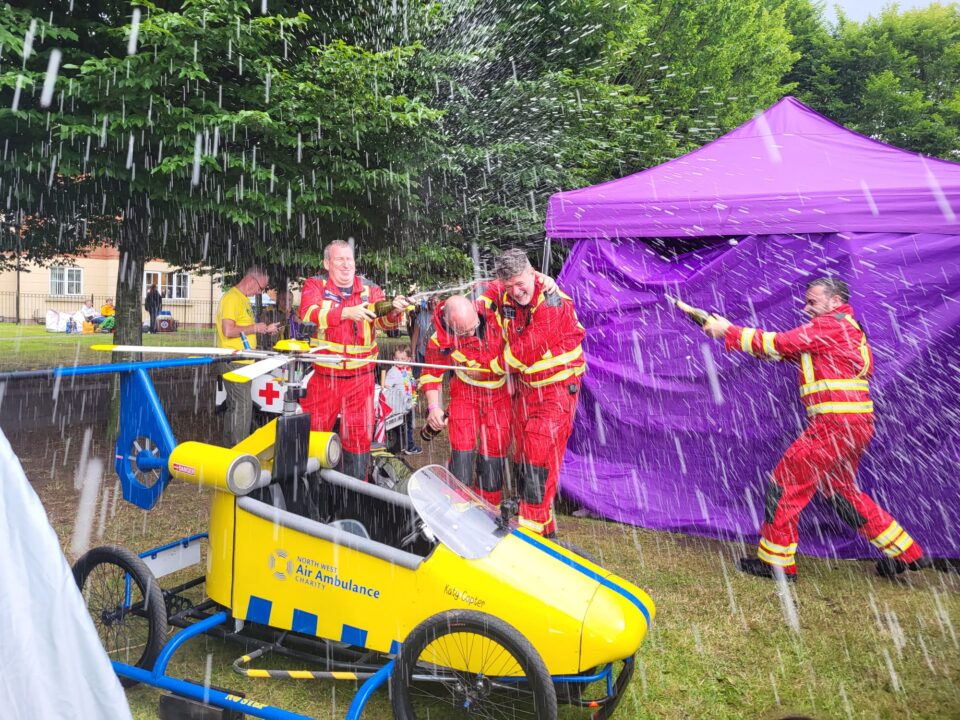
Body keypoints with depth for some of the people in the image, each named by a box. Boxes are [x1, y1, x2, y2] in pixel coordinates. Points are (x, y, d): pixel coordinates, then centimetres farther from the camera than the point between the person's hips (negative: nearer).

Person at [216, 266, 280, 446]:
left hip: (242, 362, 10)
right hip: (234, 362, -10)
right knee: (242, 406, -7)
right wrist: (255, 327, -16)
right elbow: (228, 331, -23)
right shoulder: (232, 298, -15)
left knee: (234, 406, 17)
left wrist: (265, 329, 11)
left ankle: (229, 446, 27)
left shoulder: (243, 299, 17)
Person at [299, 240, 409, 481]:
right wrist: (346, 313, -32)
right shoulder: (315, 285, 0)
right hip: (322, 377, -1)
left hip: (360, 378, 1)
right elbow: (308, 314, -18)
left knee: (359, 437, 7)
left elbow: (382, 320, -7)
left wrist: (394, 312, -30)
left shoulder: (370, 289, 5)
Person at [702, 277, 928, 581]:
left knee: (786, 482, -4)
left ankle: (776, 561, 4)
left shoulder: (831, 325, -8)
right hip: (854, 425, 10)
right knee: (841, 491, 22)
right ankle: (905, 552, 31)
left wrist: (729, 332, -4)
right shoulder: (844, 328, 22)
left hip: (837, 423, -10)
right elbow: (785, 348, 16)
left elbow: (780, 343, -12)